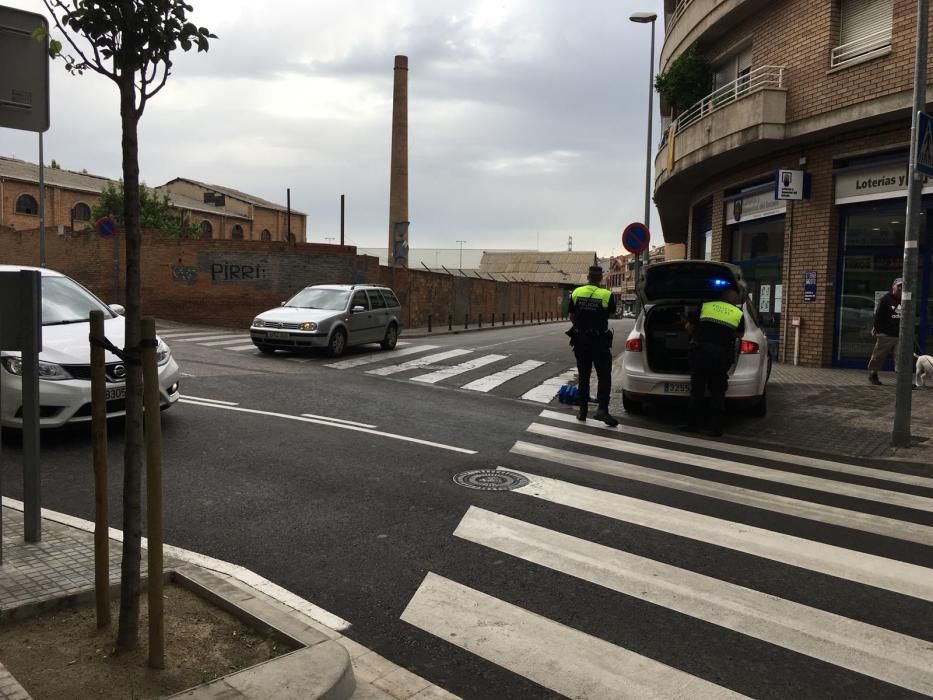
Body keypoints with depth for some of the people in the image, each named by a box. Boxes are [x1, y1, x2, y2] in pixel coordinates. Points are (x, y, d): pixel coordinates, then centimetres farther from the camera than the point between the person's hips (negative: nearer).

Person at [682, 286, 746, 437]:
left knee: (697, 390, 9)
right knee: (717, 392, 8)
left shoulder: (705, 306, 8)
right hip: (721, 355, 0)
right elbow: (740, 334, 23)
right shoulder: (739, 314, 8)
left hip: (700, 352, 0)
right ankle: (716, 428, 7)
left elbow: (689, 327, 12)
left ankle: (694, 424, 12)